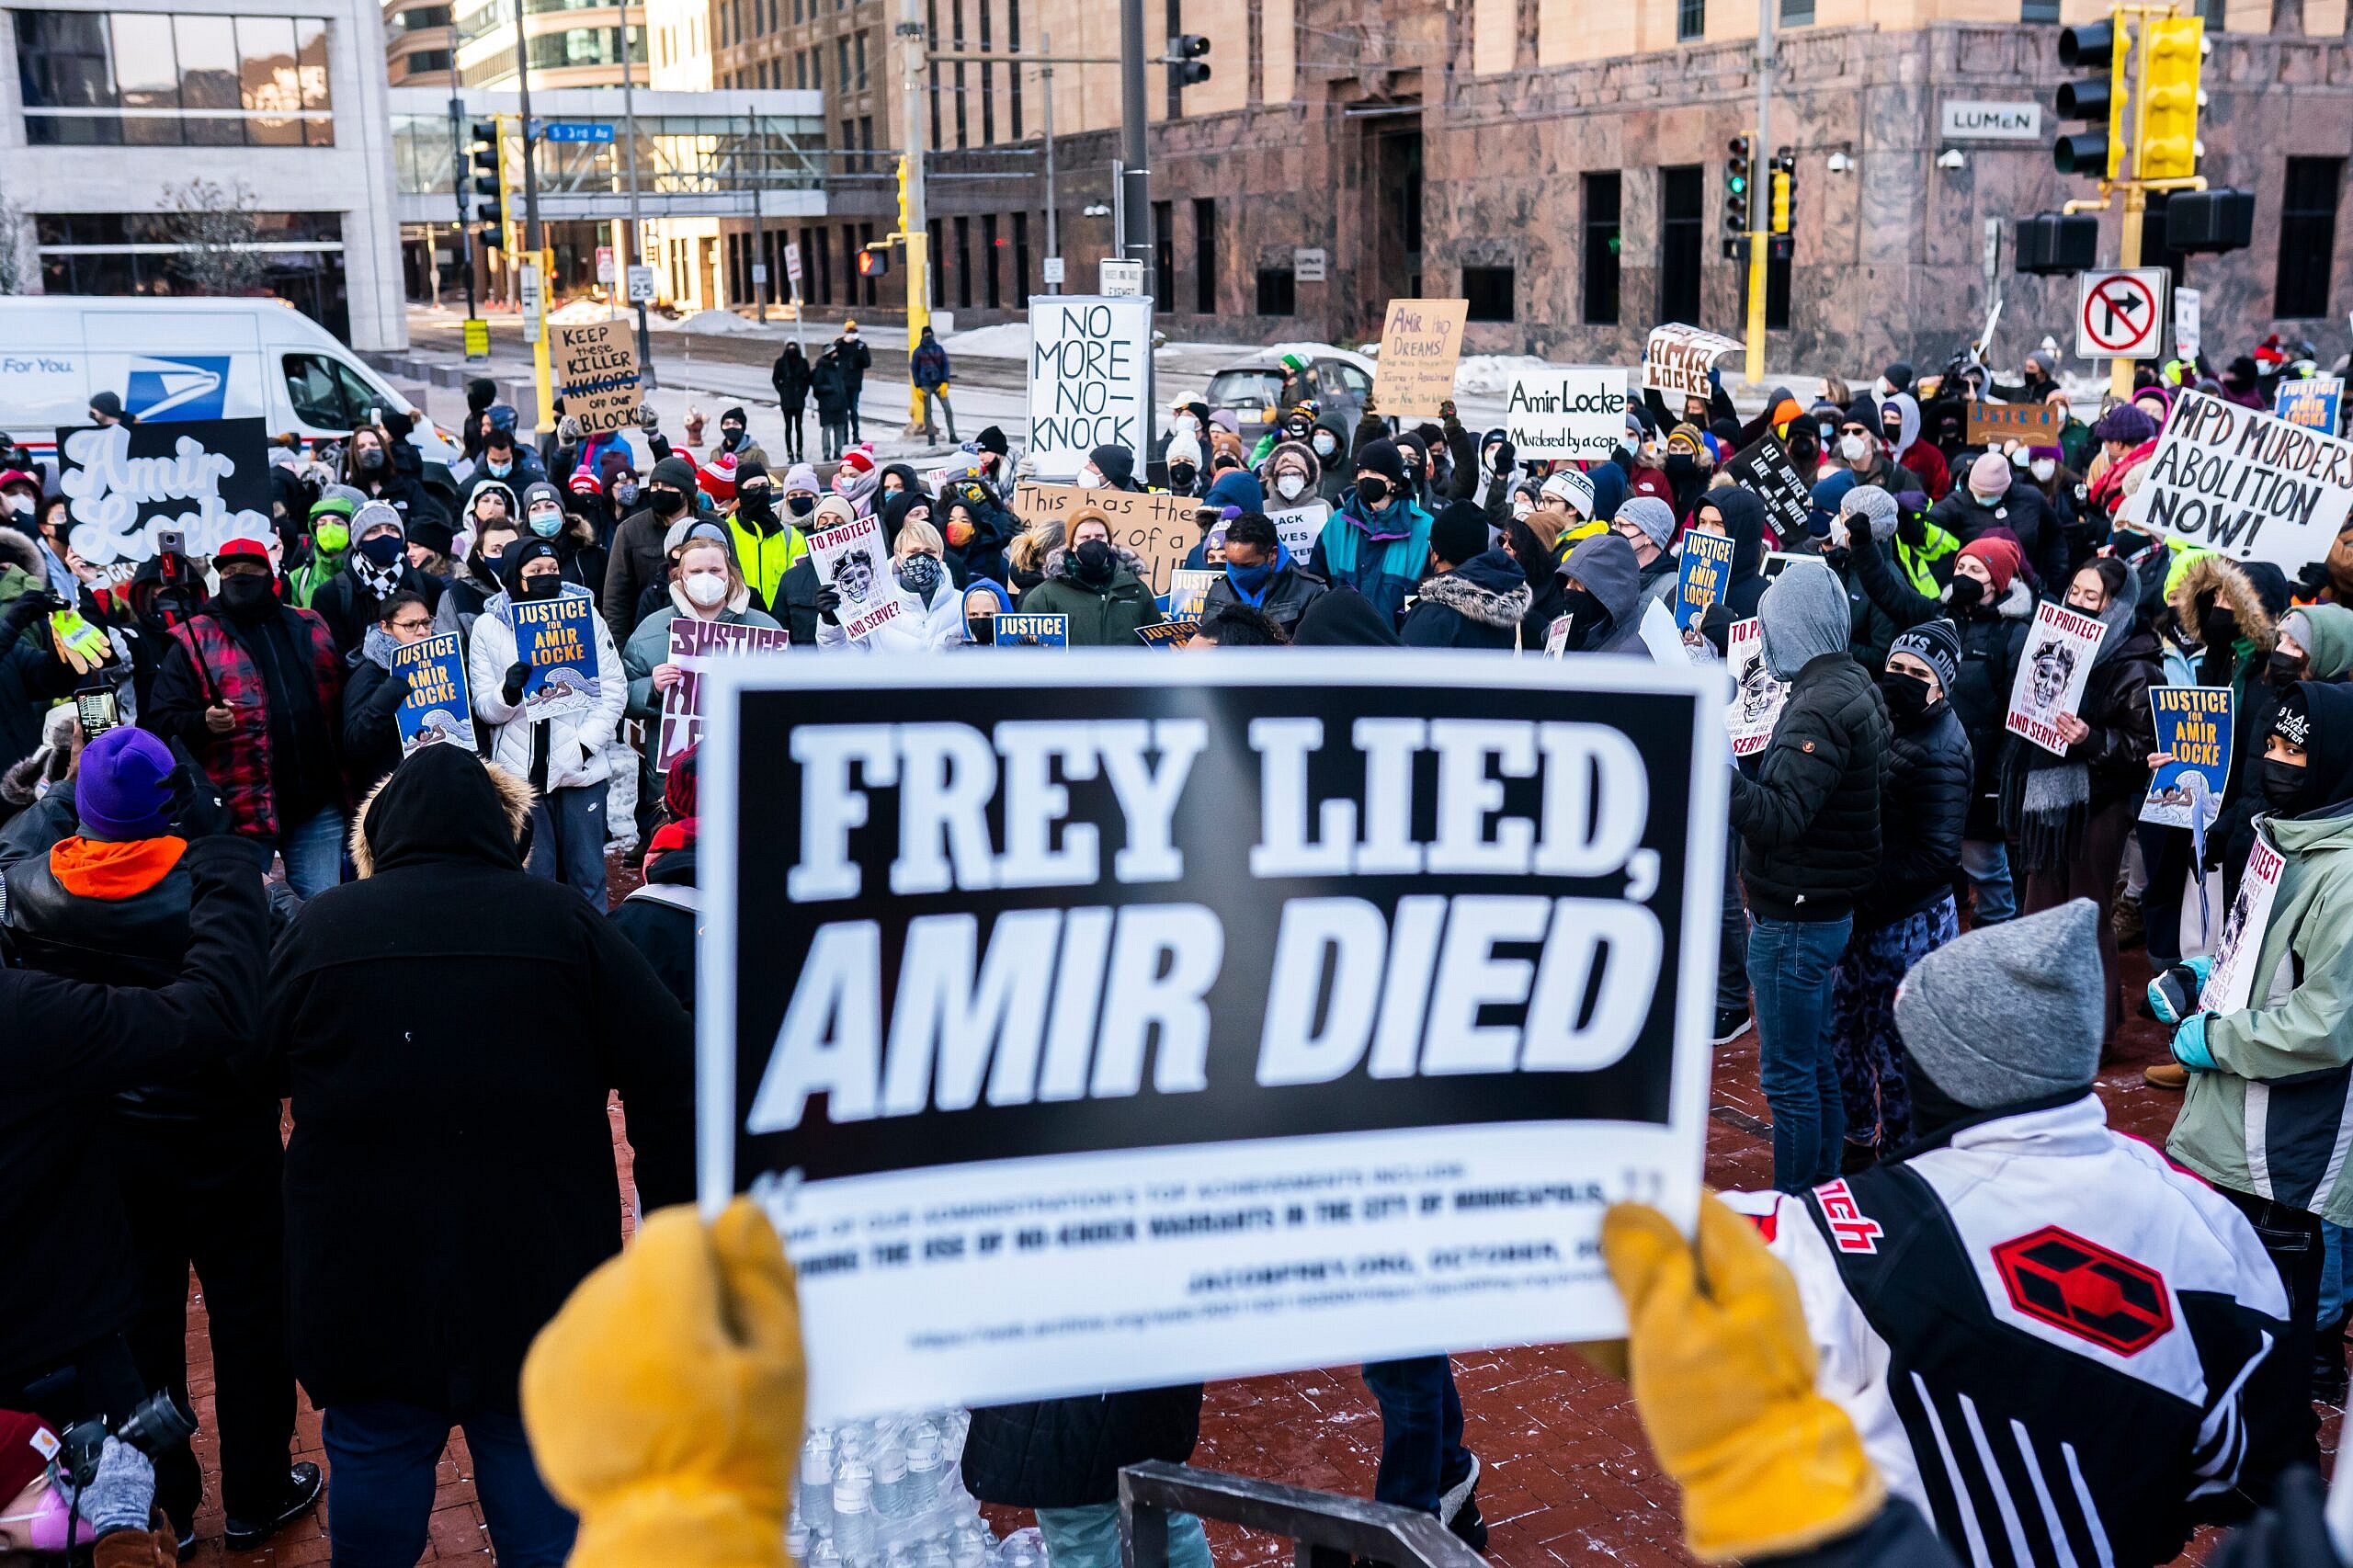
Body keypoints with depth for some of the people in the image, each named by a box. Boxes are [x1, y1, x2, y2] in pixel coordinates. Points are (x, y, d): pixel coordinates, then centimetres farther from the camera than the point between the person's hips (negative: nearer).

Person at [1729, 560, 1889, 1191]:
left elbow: (1781, 816, -31)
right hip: (1824, 908, 10)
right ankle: (1825, 1192, 29)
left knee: (1789, 1076, -2)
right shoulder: (1854, 685, 9)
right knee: (1816, 1066, 18)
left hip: (1795, 919, -10)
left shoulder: (1820, 707, -21)